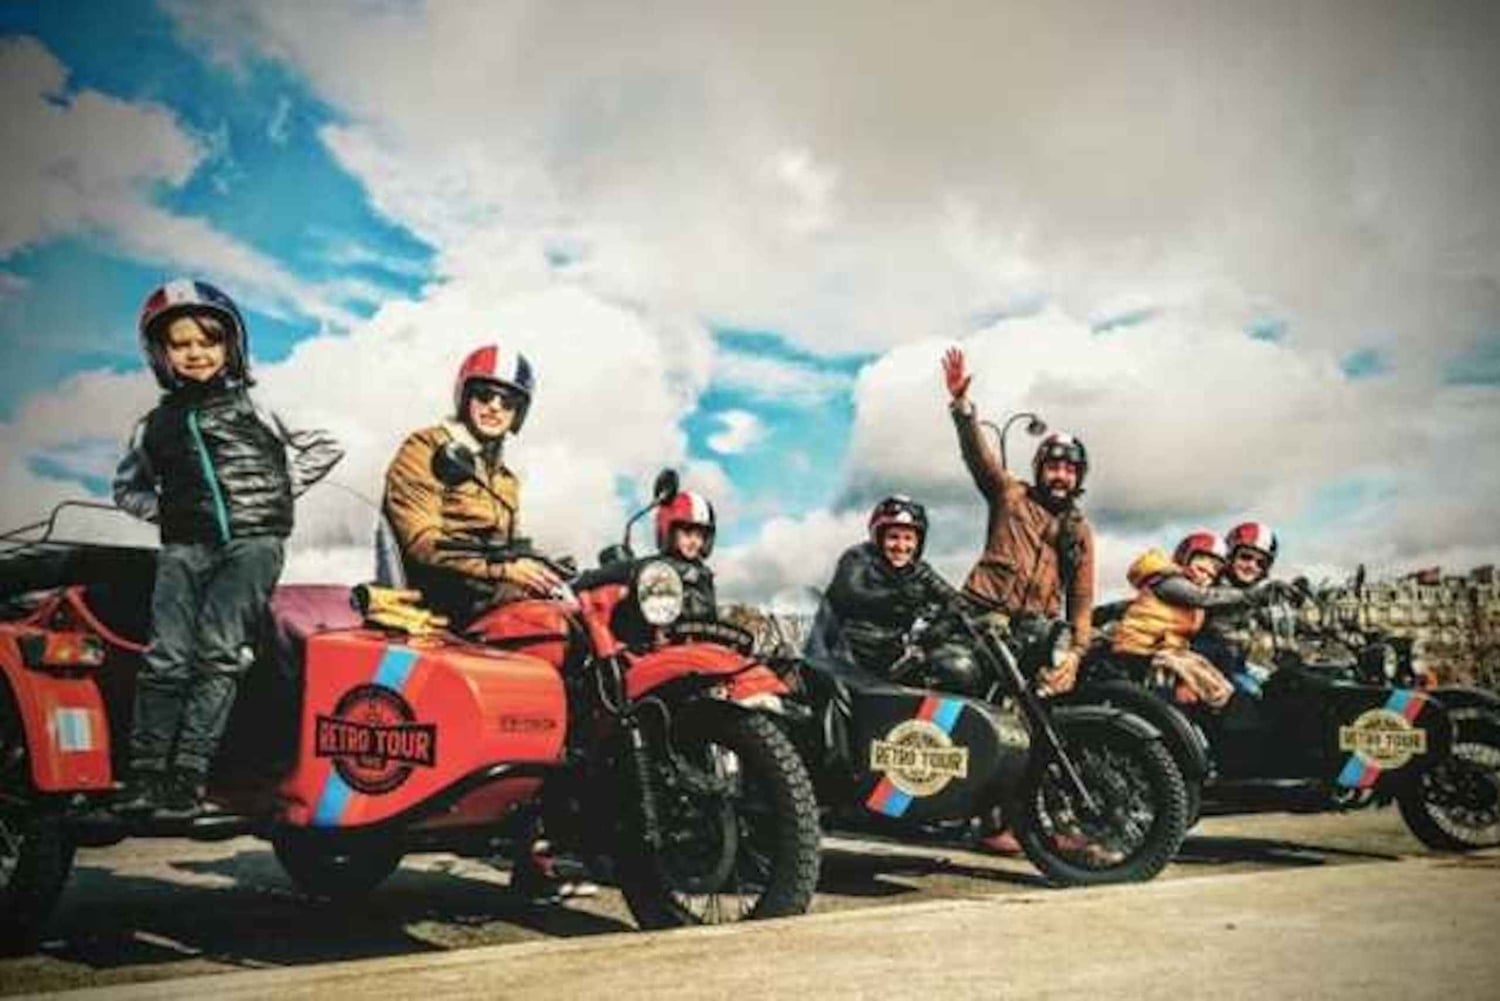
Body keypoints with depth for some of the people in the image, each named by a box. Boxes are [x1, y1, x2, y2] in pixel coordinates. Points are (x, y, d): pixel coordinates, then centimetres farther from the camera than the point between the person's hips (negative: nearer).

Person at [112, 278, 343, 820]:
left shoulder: (254, 408, 10)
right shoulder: (156, 424, 18)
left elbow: (325, 446, 13)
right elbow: (127, 485, 31)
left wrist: (281, 488, 4)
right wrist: (161, 509, 11)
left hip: (253, 541, -3)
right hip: (184, 547, 3)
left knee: (217, 650, -19)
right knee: (167, 656, -13)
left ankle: (189, 774, -20)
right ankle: (145, 774, -11)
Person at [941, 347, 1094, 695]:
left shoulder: (1080, 531, 18)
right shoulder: (1011, 494, 11)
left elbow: (1081, 599, 15)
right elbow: (978, 453, -5)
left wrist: (1076, 651, 0)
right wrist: (961, 403, -21)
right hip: (987, 615, -3)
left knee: (1057, 686, -18)